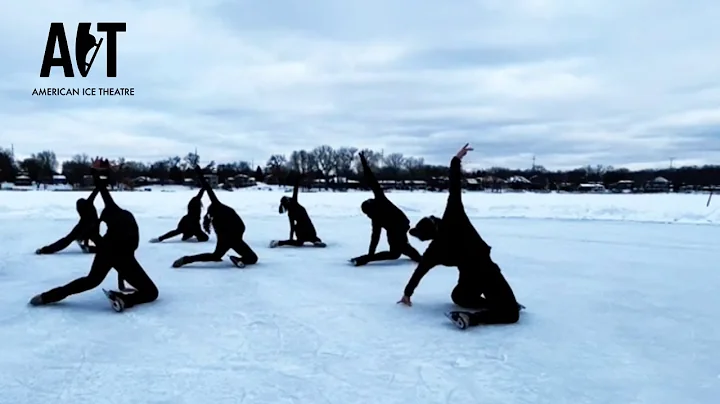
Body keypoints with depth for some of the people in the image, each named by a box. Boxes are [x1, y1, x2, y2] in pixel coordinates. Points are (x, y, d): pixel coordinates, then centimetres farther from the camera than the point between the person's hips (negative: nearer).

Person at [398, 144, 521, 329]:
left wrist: (407, 293, 27)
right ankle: (474, 317, -22)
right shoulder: (453, 217, -7)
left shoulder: (435, 249, 2)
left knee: (458, 296, 37)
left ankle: (491, 304, 8)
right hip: (488, 272, -2)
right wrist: (456, 160, -2)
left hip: (469, 281, 2)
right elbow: (455, 190, -10)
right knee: (511, 313, 3)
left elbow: (419, 272, 13)